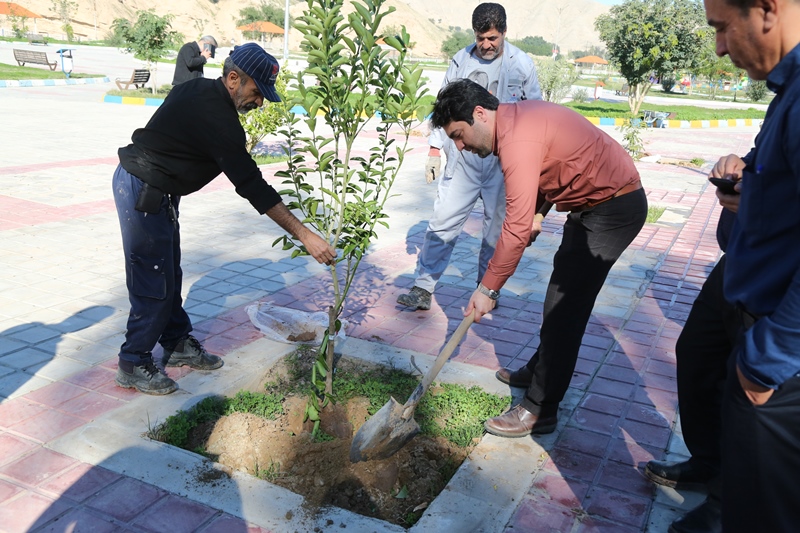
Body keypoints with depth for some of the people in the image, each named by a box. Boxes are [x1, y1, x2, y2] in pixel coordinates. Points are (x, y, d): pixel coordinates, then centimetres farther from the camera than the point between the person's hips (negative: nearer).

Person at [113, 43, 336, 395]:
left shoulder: (200, 90, 4)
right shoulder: (216, 116, -26)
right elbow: (251, 186, -29)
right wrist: (304, 235, -28)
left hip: (152, 191, 10)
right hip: (143, 194, -10)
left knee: (169, 272, 17)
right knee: (154, 281, -2)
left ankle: (178, 344, 31)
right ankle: (133, 365, 12)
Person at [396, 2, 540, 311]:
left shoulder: (522, 64, 1)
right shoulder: (460, 61, 5)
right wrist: (434, 150, 6)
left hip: (505, 161, 0)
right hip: (463, 158, 1)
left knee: (498, 227, 8)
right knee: (443, 221, -3)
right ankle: (423, 288, 4)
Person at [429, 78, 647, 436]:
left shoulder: (518, 138, -27)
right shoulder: (516, 117, 5)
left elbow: (517, 228, -28)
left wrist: (488, 288, -22)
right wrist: (536, 211, 9)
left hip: (614, 208, -11)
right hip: (596, 202, 11)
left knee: (564, 307, -9)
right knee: (563, 296, 19)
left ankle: (540, 410, -2)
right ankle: (540, 371, 35)